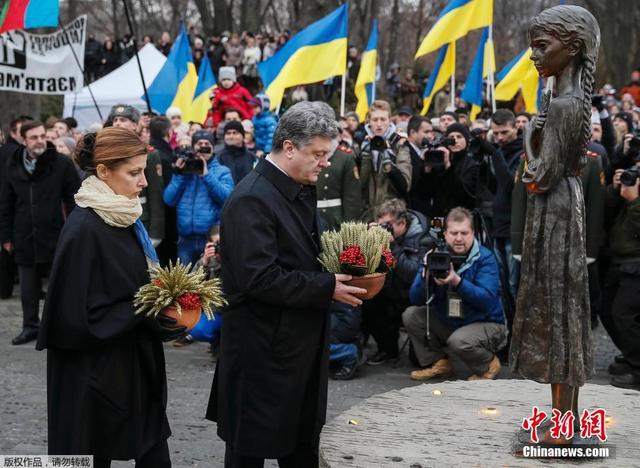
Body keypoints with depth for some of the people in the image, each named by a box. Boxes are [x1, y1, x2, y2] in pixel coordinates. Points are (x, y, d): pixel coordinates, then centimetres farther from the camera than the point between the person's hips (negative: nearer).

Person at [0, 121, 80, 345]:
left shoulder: (62, 163, -5)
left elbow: (74, 200, -4)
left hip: (55, 236, -3)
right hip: (25, 239, 3)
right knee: (28, 287, 11)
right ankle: (30, 326, 23)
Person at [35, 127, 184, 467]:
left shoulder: (125, 218, 6)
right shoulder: (84, 229, -20)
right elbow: (79, 314, -21)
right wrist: (145, 312, -20)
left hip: (135, 362, 8)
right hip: (95, 373, -8)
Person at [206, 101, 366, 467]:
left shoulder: (301, 191, 8)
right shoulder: (252, 199, -21)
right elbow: (258, 279, -28)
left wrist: (337, 270, 1)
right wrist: (327, 288, -22)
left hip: (302, 343, 9)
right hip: (264, 350, -9)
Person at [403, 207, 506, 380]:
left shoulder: (485, 258, -17)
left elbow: (488, 300, -29)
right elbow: (416, 300, -10)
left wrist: (456, 281, -40)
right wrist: (426, 275, -30)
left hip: (486, 324, -5)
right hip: (448, 322, 5)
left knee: (459, 340, -33)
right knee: (411, 315, -9)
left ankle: (488, 365, 0)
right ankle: (437, 363, 7)